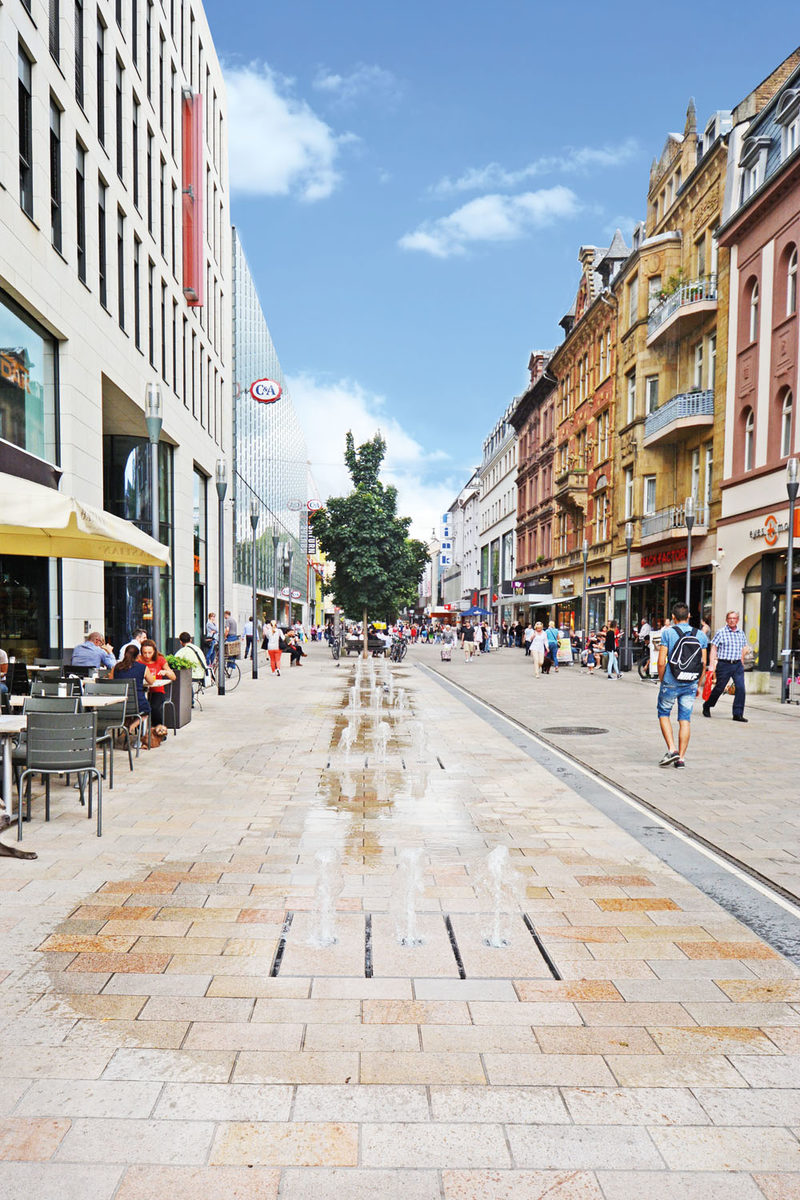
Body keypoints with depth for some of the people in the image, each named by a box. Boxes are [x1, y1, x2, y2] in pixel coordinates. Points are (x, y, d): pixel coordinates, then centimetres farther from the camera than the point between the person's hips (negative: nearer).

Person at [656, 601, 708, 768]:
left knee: (664, 713, 14)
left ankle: (671, 750, 0)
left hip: (671, 683, -3)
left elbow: (661, 662, -10)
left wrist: (661, 681, 4)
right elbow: (704, 663, 4)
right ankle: (681, 758, 9)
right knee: (685, 719, 8)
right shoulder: (701, 635, 3)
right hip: (691, 684, 3)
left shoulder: (668, 633, -7)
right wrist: (699, 685, 14)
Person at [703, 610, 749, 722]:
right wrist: (711, 665, -10)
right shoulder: (721, 632, -4)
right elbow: (713, 649, -5)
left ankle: (738, 714, 0)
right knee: (719, 688, 3)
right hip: (724, 664, -4)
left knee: (740, 688, -7)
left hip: (737, 665, 4)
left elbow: (743, 648, 22)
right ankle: (706, 706, 25)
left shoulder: (741, 633, 11)